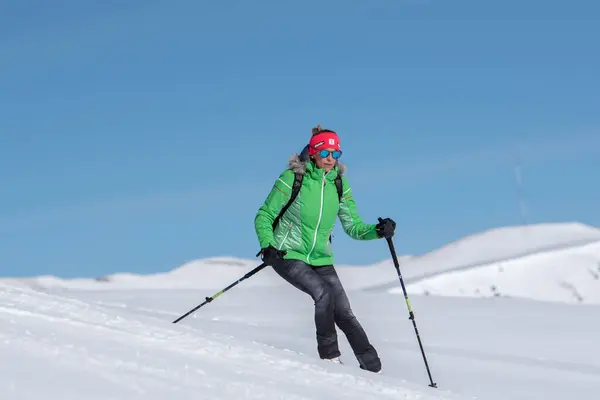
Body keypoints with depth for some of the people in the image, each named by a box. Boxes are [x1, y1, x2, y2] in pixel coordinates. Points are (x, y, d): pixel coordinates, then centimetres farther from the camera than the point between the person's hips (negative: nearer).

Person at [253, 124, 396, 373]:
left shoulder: (339, 184, 0)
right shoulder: (292, 179, -12)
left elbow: (353, 226, 2)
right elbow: (264, 216, -6)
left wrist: (378, 231, -16)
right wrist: (267, 246, -21)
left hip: (320, 259, 4)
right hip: (288, 255, -4)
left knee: (343, 313, -4)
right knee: (323, 293, -26)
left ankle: (372, 367, 3)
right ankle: (329, 356, -10)